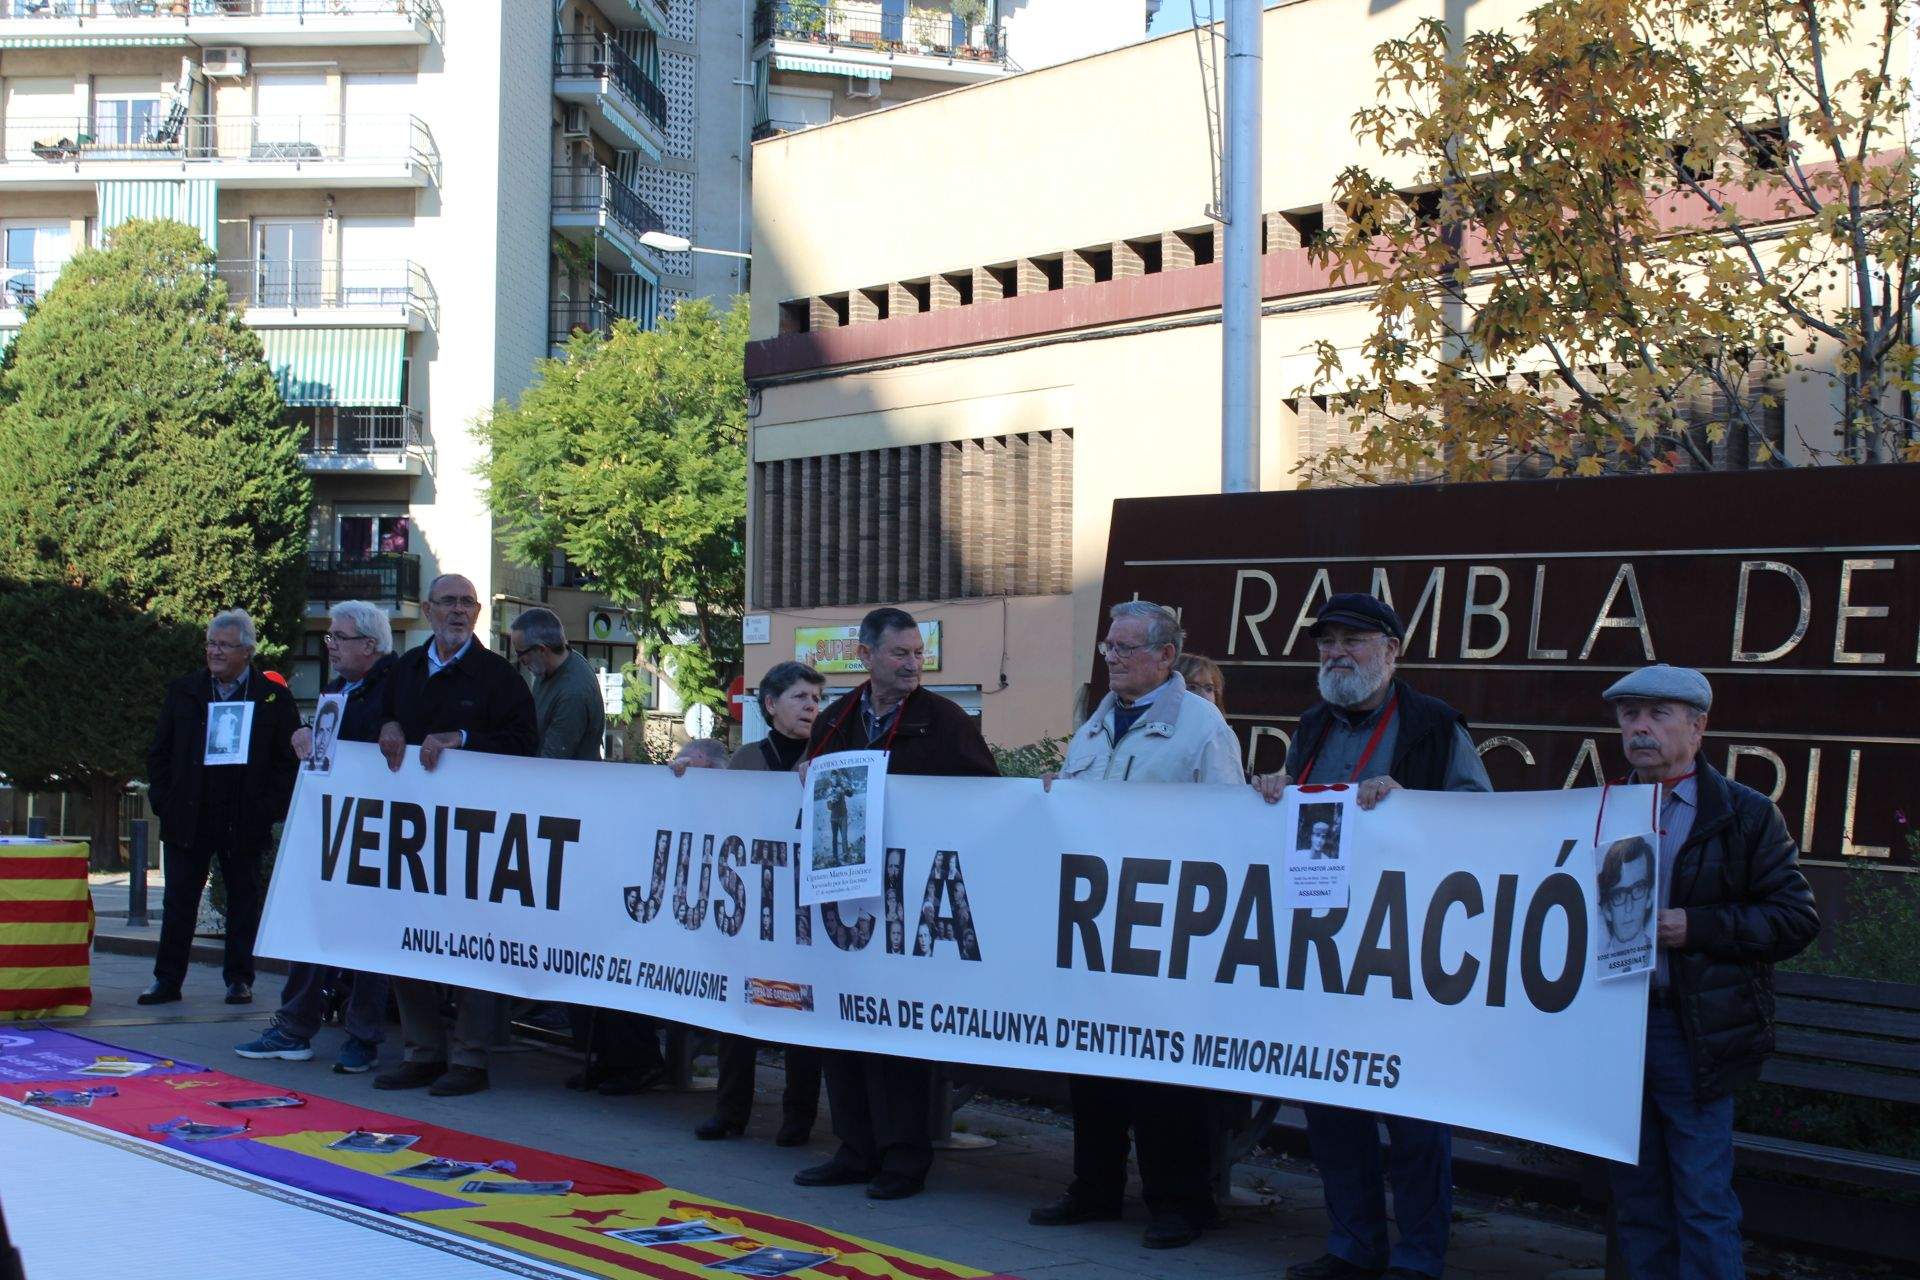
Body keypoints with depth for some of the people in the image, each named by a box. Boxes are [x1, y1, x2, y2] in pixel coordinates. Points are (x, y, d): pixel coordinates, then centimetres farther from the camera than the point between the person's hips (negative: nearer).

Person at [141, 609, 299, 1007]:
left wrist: (269, 809, -8)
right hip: (188, 819, 2)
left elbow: (290, 760, 0)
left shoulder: (274, 698, 0)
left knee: (243, 901, 6)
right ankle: (167, 980, 11)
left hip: (245, 822, -2)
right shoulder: (183, 692, 8)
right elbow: (159, 753, 11)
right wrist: (163, 802, 0)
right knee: (179, 901, 5)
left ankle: (239, 979, 15)